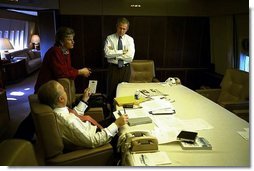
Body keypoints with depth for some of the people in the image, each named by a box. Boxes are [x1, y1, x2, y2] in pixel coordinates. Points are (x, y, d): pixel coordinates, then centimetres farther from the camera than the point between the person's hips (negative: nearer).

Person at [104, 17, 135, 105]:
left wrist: (114, 54, -12)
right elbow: (107, 53, -15)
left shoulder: (130, 39, 3)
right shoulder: (110, 38, 0)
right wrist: (122, 52, -14)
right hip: (113, 68, -1)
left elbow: (130, 56, -11)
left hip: (125, 69, 1)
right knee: (111, 91, 3)